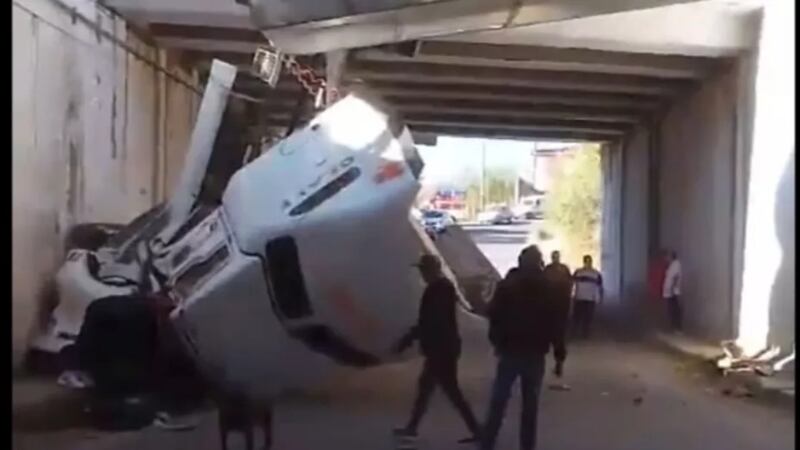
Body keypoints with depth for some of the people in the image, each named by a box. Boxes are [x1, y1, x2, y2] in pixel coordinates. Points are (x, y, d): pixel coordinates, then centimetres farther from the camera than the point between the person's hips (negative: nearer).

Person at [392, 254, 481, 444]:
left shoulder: (437, 290, -20)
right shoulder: (444, 287, 10)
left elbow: (428, 322, -24)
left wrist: (406, 341, -19)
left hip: (441, 348, -10)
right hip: (443, 347, 10)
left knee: (451, 390, -3)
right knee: (425, 386, 16)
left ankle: (476, 430, 2)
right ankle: (411, 427, 26)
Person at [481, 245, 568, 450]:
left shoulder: (506, 285, 0)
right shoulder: (546, 289, 0)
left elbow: (494, 316, 0)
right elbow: (556, 324, -2)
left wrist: (497, 342, 13)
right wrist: (560, 356, 1)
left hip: (509, 350, 0)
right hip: (535, 353, 0)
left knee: (498, 402, 4)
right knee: (530, 404, 7)